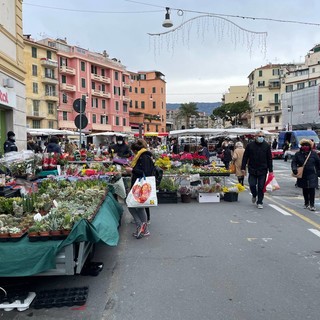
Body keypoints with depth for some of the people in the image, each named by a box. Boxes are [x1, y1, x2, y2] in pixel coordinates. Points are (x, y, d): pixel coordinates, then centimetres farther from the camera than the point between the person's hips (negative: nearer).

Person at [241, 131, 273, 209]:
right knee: (252, 185, -1)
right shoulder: (250, 145, 1)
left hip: (263, 170, 0)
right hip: (252, 170, 0)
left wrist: (270, 170, 2)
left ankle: (259, 202, 14)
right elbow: (245, 157, 4)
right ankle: (254, 195, 31)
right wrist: (243, 168, -2)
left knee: (261, 187, 2)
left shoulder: (267, 145, 3)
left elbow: (269, 159, 5)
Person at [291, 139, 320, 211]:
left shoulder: (313, 153, -1)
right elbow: (294, 162, -1)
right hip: (302, 175, 2)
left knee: (312, 190, -6)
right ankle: (306, 204, 27)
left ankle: (312, 205, 0)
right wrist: (294, 168, -20)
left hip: (312, 175, -2)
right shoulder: (298, 154, 1)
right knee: (305, 190, 12)